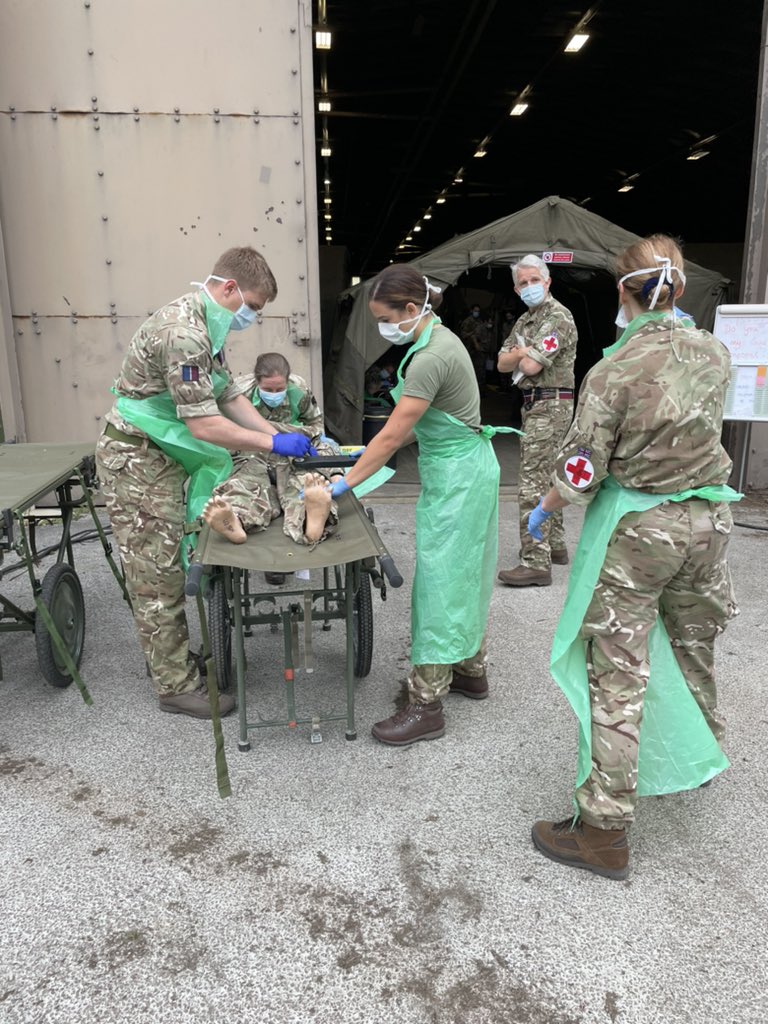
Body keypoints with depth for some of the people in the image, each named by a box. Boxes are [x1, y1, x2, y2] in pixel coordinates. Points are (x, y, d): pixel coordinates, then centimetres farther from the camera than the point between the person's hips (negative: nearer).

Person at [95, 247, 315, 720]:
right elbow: (204, 425, -27)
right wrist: (272, 443, -19)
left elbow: (230, 396, 10)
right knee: (157, 574, -1)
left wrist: (279, 435, 2)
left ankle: (173, 658, 31)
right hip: (136, 459, -10)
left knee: (166, 567, 17)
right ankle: (177, 685, 10)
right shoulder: (184, 332, -25)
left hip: (161, 455, 10)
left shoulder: (207, 326, 7)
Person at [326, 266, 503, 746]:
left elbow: (393, 434, -23)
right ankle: (471, 671, 34)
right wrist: (375, 452, 7)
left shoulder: (430, 358, -22)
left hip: (456, 475, -10)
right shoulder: (438, 338, 9)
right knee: (464, 572, 18)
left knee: (441, 581, -5)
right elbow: (412, 425, 13)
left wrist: (345, 482, -18)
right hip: (466, 467, 10)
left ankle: (427, 705, 4)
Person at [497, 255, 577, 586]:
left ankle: (536, 563, -13)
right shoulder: (525, 320, 17)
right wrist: (523, 352, -8)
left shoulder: (558, 317, -12)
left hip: (549, 406, -10)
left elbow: (531, 366, -22)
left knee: (532, 484, -14)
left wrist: (523, 355, 0)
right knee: (544, 478, 17)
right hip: (535, 406, 10)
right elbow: (503, 363, 11)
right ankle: (554, 544, 29)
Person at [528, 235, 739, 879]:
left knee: (618, 676, -1)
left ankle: (606, 831, 6)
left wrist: (544, 509, 3)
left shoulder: (615, 372, -18)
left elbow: (582, 470, -17)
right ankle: (701, 759, 51)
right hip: (707, 520, 6)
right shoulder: (716, 355, 0)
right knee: (694, 648, 26)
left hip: (637, 529, -6)